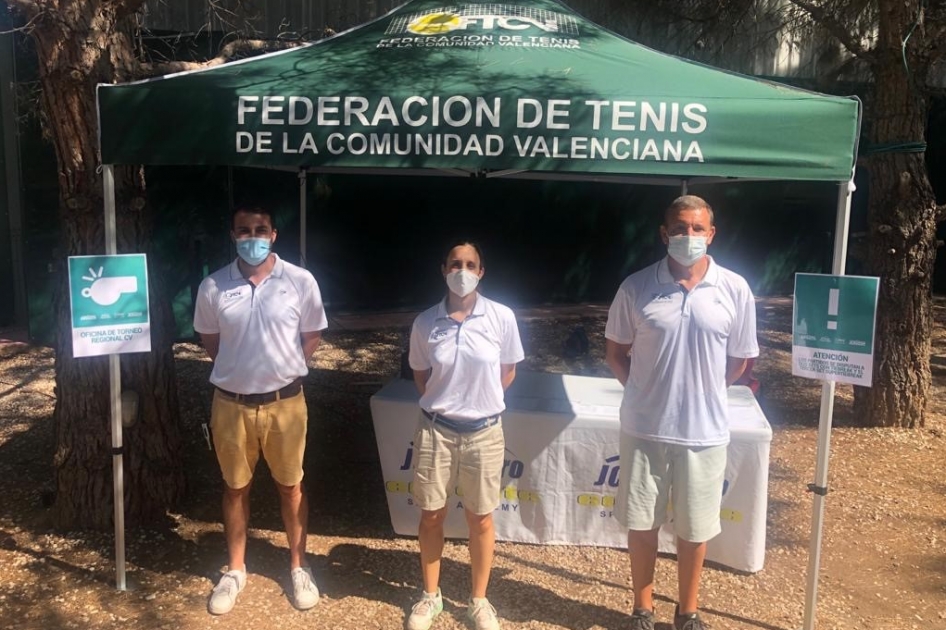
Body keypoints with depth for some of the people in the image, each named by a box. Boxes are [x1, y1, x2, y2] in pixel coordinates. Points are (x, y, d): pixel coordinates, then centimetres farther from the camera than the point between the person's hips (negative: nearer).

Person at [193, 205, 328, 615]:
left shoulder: (300, 281, -7)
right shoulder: (213, 286, -5)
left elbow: (312, 335, 5)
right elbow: (209, 339, 10)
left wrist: (285, 367, 1)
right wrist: (239, 367, 5)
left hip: (285, 402, -1)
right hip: (231, 404, 1)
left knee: (291, 486, 13)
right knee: (235, 487, 14)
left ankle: (298, 567, 30)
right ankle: (235, 570, 32)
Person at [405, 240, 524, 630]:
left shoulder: (501, 317, -9)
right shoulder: (425, 322, -6)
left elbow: (507, 373, 4)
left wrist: (481, 402, 3)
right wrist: (444, 401, 4)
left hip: (484, 432, -1)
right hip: (436, 430, 1)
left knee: (480, 519, 11)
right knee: (431, 516, 12)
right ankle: (430, 595, 32)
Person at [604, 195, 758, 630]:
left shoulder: (734, 290, -5)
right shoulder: (637, 287, -6)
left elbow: (738, 360, 6)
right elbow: (615, 351, 5)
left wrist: (702, 393, 5)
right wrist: (644, 391, 0)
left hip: (704, 431, 0)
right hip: (644, 428, 0)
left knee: (694, 528, 14)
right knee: (641, 523, 13)